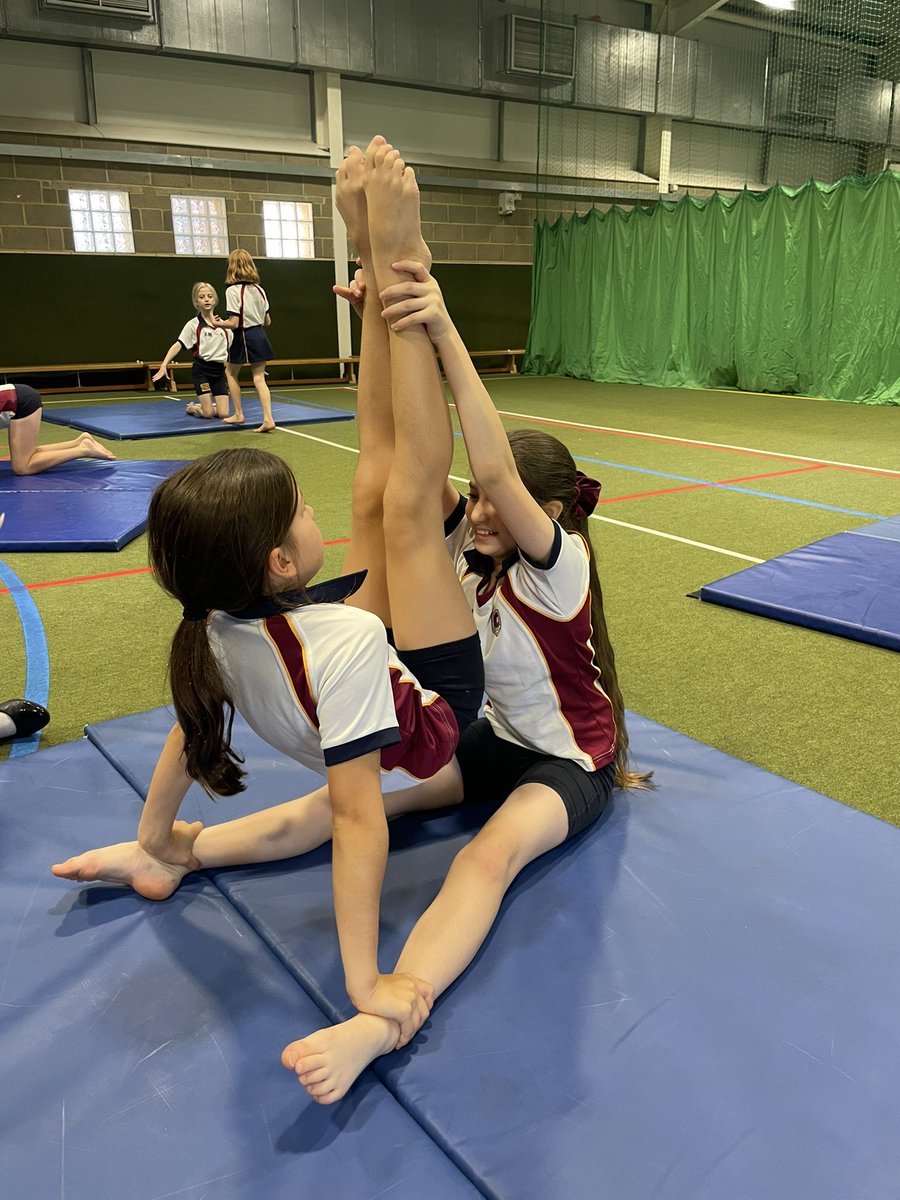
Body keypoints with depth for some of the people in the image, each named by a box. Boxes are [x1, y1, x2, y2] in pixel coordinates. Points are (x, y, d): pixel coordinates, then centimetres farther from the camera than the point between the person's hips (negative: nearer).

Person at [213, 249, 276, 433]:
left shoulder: (233, 291, -13)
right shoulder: (259, 289, 6)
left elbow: (234, 323, -17)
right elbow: (267, 321, 11)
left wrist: (218, 323, 1)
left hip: (243, 337, -5)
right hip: (260, 336, 5)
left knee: (231, 372, 17)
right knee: (259, 377, 2)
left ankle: (239, 414, 21)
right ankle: (268, 418, -12)